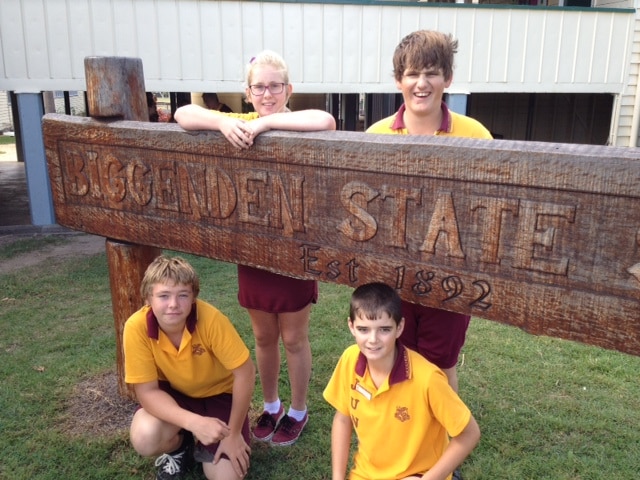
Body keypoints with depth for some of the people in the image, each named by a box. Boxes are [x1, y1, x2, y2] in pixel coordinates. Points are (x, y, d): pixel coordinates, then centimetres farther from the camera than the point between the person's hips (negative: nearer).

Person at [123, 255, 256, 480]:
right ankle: (179, 447, 8)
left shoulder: (211, 319, -33)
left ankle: (203, 448, 20)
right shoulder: (137, 327, -28)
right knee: (144, 438, -28)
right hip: (173, 392, 2)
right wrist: (193, 422, -37)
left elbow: (245, 373, -24)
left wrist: (233, 434, -17)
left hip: (219, 392, -1)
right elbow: (147, 391, -22)